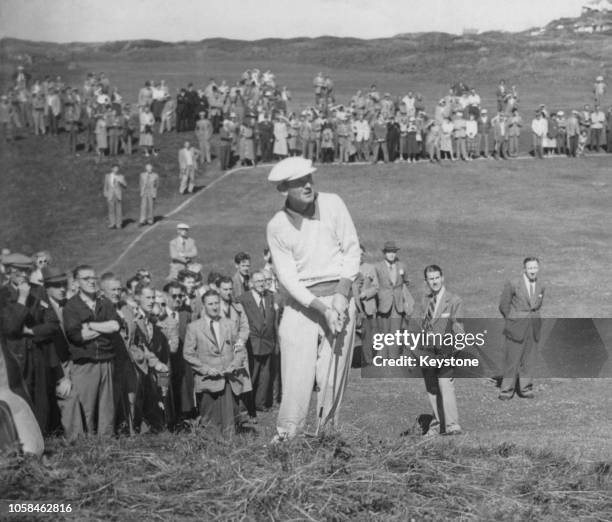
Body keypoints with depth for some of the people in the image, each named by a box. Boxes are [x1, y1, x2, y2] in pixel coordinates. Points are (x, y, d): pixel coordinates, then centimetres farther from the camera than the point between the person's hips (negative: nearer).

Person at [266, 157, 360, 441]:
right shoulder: (276, 227, -3)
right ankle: (285, 438, -1)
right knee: (296, 377, -7)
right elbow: (287, 277, -6)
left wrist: (342, 295, -9)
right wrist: (322, 308, -16)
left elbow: (352, 249, 2)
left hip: (339, 297, 1)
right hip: (301, 303, 0)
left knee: (333, 375, -1)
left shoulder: (331, 204, -1)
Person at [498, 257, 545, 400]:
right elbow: (503, 305, 0)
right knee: (512, 361, -1)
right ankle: (506, 391, 9)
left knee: (527, 361, 8)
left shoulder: (540, 286, 5)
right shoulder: (513, 284, -10)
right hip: (516, 329, -4)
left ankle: (525, 388, 20)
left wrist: (533, 319, 13)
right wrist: (513, 321, 7)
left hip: (533, 329, 4)